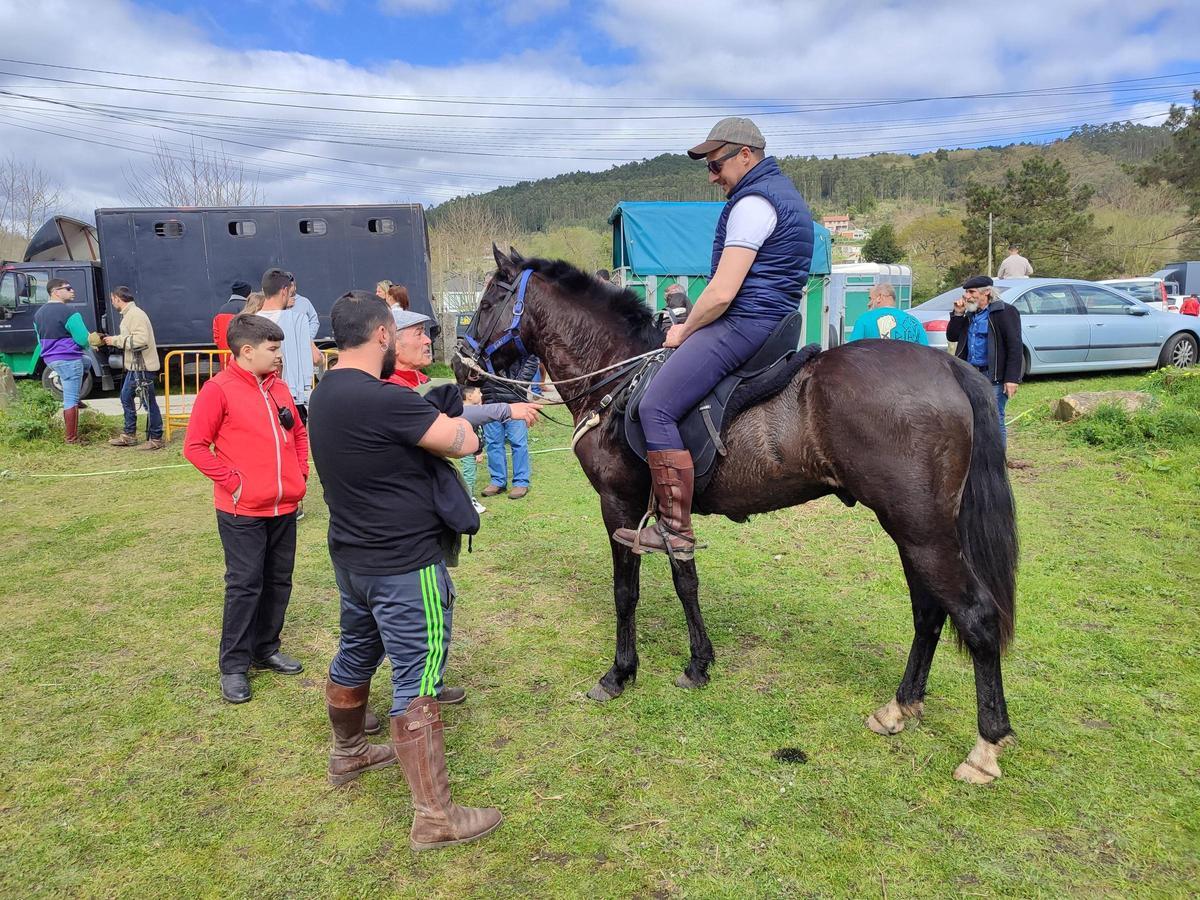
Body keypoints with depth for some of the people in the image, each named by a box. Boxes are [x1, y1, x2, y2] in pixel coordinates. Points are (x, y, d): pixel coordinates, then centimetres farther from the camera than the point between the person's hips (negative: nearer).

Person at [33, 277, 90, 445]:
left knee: (86, 362, 34)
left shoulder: (39, 313, 11)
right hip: (68, 359, -9)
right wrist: (92, 342, 5)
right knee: (71, 401, -2)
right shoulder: (69, 312, -17)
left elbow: (41, 341, 21)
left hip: (50, 359, 9)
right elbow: (83, 339, -18)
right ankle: (71, 439, 2)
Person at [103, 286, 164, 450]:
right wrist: (114, 339, 9)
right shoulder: (128, 314, 16)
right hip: (134, 366, 11)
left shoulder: (135, 315, -16)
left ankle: (156, 439, 4)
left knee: (148, 402, -4)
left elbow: (141, 340, -25)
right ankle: (129, 435, 29)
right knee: (126, 397, 19)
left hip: (143, 366, -11)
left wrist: (116, 340, -17)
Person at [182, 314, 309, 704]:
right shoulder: (218, 389, -10)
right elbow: (195, 446, -12)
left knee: (278, 581, 14)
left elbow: (298, 433, 20)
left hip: (284, 507, 6)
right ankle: (233, 666, 12)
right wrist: (233, 482, -14)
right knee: (244, 586, 0)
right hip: (243, 511, -6)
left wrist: (300, 473, 9)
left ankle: (266, 649, 29)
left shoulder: (278, 387, 9)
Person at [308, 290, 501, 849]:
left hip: (352, 557, 10)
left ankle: (347, 753, 48)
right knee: (417, 684, -2)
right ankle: (435, 818, 8)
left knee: (355, 655, 26)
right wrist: (448, 424, -2)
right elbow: (464, 443, -21)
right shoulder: (385, 401, -26)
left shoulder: (327, 392, 3)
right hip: (404, 566, -9)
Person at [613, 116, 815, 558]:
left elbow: (722, 292, -21)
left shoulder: (752, 203, -14)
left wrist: (684, 330, -4)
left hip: (744, 323, -12)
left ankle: (675, 530, -16)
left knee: (656, 407, -17)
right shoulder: (783, 192, 21)